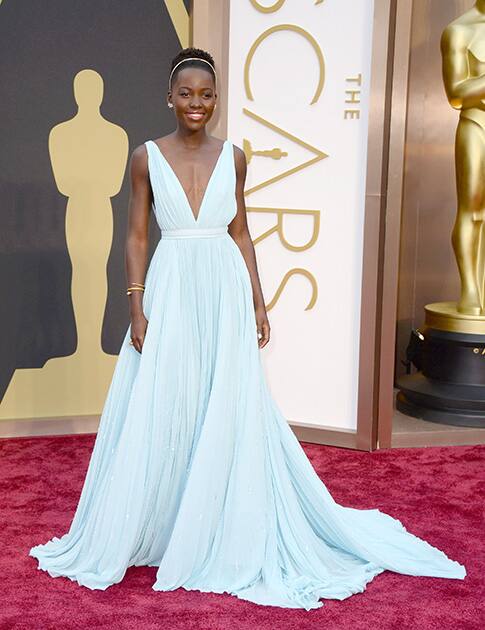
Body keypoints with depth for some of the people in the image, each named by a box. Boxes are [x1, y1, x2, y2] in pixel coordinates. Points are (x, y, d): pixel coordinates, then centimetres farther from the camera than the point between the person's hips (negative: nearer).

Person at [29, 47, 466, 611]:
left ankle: (229, 537, 23)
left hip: (225, 294, 1)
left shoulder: (233, 157, 5)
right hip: (170, 294, -1)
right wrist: (137, 309, -6)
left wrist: (257, 304, 4)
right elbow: (136, 236, 1)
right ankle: (156, 530, 23)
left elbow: (240, 233, 8)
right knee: (159, 417, 4)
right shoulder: (147, 157, 1)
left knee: (230, 417, 6)